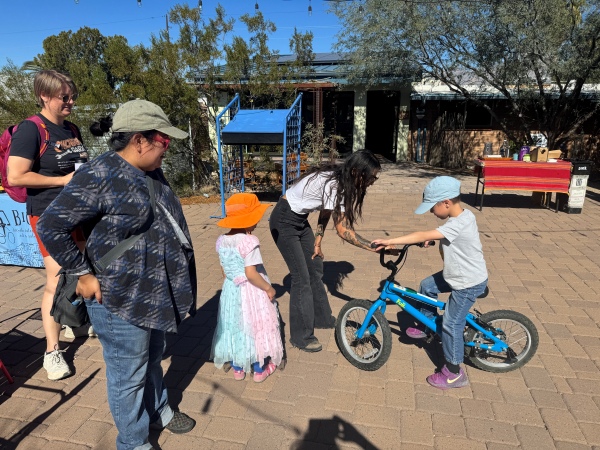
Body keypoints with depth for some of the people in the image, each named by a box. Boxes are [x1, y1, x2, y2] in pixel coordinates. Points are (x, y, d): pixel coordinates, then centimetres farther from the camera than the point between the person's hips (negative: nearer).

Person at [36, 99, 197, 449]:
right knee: (129, 374, 11)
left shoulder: (152, 173, 5)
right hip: (121, 299, -8)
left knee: (153, 358, 26)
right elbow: (50, 226, -18)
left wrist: (175, 282, 15)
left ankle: (159, 410, 50)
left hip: (156, 291, 8)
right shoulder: (97, 176, -21)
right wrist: (83, 274, -14)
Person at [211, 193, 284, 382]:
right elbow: (251, 274, -26)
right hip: (251, 292, -6)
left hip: (231, 289, 6)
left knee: (235, 328, 19)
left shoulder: (221, 240, -2)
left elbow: (224, 269, 7)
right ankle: (260, 370, 28)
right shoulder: (249, 241, -23)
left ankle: (237, 369, 35)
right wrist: (268, 288, -15)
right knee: (255, 327, 11)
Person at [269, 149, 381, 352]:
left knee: (315, 268, 15)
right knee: (302, 277, -6)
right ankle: (300, 336, 9)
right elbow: (343, 231, -27)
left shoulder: (340, 180, -3)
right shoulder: (332, 185, -30)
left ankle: (321, 318, 33)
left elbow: (325, 213, 5)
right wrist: (374, 247, -25)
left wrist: (318, 241, 3)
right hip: (284, 221, -9)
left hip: (301, 220, 9)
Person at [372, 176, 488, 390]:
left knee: (451, 324, -1)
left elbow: (423, 236, -38)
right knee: (427, 286, 17)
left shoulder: (459, 224, -32)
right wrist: (431, 238, 0)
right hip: (458, 274, 10)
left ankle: (454, 373, 16)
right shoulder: (462, 216, -3)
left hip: (469, 283, -9)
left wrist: (390, 241, -37)